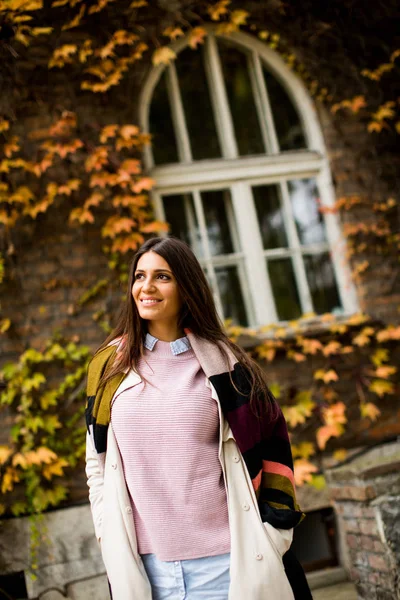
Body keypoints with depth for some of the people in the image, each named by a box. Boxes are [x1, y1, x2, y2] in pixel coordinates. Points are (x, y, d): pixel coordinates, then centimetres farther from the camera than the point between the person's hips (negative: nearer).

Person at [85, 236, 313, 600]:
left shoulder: (220, 362, 0)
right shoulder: (109, 366, 4)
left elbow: (271, 441, 3)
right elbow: (98, 464, 10)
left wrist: (272, 535, -1)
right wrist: (111, 542, 5)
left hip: (223, 559, -1)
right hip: (145, 562, 2)